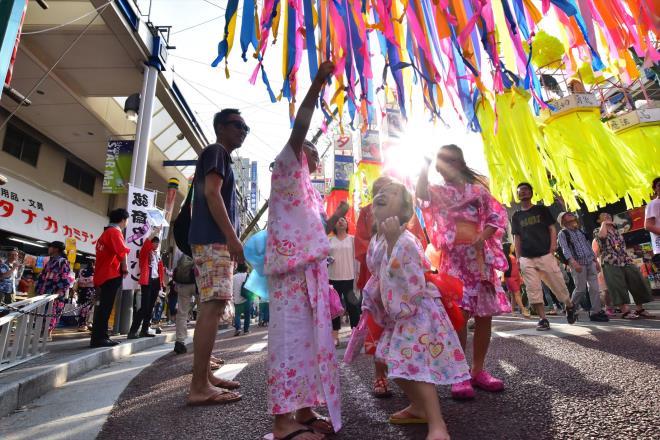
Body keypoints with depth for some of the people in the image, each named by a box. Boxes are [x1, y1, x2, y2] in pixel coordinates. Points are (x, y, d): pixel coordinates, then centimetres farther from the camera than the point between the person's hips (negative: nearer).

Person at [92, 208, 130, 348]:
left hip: (103, 275, 10)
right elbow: (122, 252, -22)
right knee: (105, 308, -7)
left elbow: (106, 254, 20)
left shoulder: (106, 232, 21)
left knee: (103, 307, 12)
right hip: (111, 275, -10)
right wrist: (125, 268, -9)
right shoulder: (115, 232, -10)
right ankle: (99, 338, -5)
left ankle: (100, 337, 18)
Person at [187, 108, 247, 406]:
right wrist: (232, 237, -22)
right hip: (213, 240, -10)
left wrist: (232, 239, 21)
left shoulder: (220, 157, 27)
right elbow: (211, 193, -17)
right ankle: (199, 387, -7)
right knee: (213, 308, -12)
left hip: (214, 241, 10)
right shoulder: (216, 151, -2)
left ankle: (205, 376, 17)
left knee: (210, 309, 9)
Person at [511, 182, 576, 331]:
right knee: (533, 290, -3)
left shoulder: (542, 209, 9)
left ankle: (569, 307, 31)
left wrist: (552, 249, -7)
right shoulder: (516, 216, 13)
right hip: (526, 259, 2)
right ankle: (543, 319, 4)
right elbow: (517, 238, 12)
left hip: (545, 255, -1)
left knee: (558, 285, 4)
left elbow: (552, 229, 5)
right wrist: (518, 258, 4)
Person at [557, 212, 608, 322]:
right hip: (578, 264, -6)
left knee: (595, 288, 1)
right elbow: (565, 249, -14)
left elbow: (588, 246, 20)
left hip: (590, 262, 6)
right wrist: (573, 262, -27)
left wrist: (596, 260, 15)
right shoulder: (562, 233, -3)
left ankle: (595, 312, 6)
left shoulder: (580, 231, 17)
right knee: (581, 289, -4)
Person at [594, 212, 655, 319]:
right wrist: (604, 223, -8)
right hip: (610, 262, -7)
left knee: (637, 282, 2)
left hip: (625, 260, 7)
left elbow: (623, 246, 28)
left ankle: (640, 309, 11)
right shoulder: (597, 230, 2)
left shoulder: (616, 230, 21)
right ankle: (625, 311, -7)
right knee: (618, 286, -10)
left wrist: (628, 257, 19)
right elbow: (602, 235, -22)